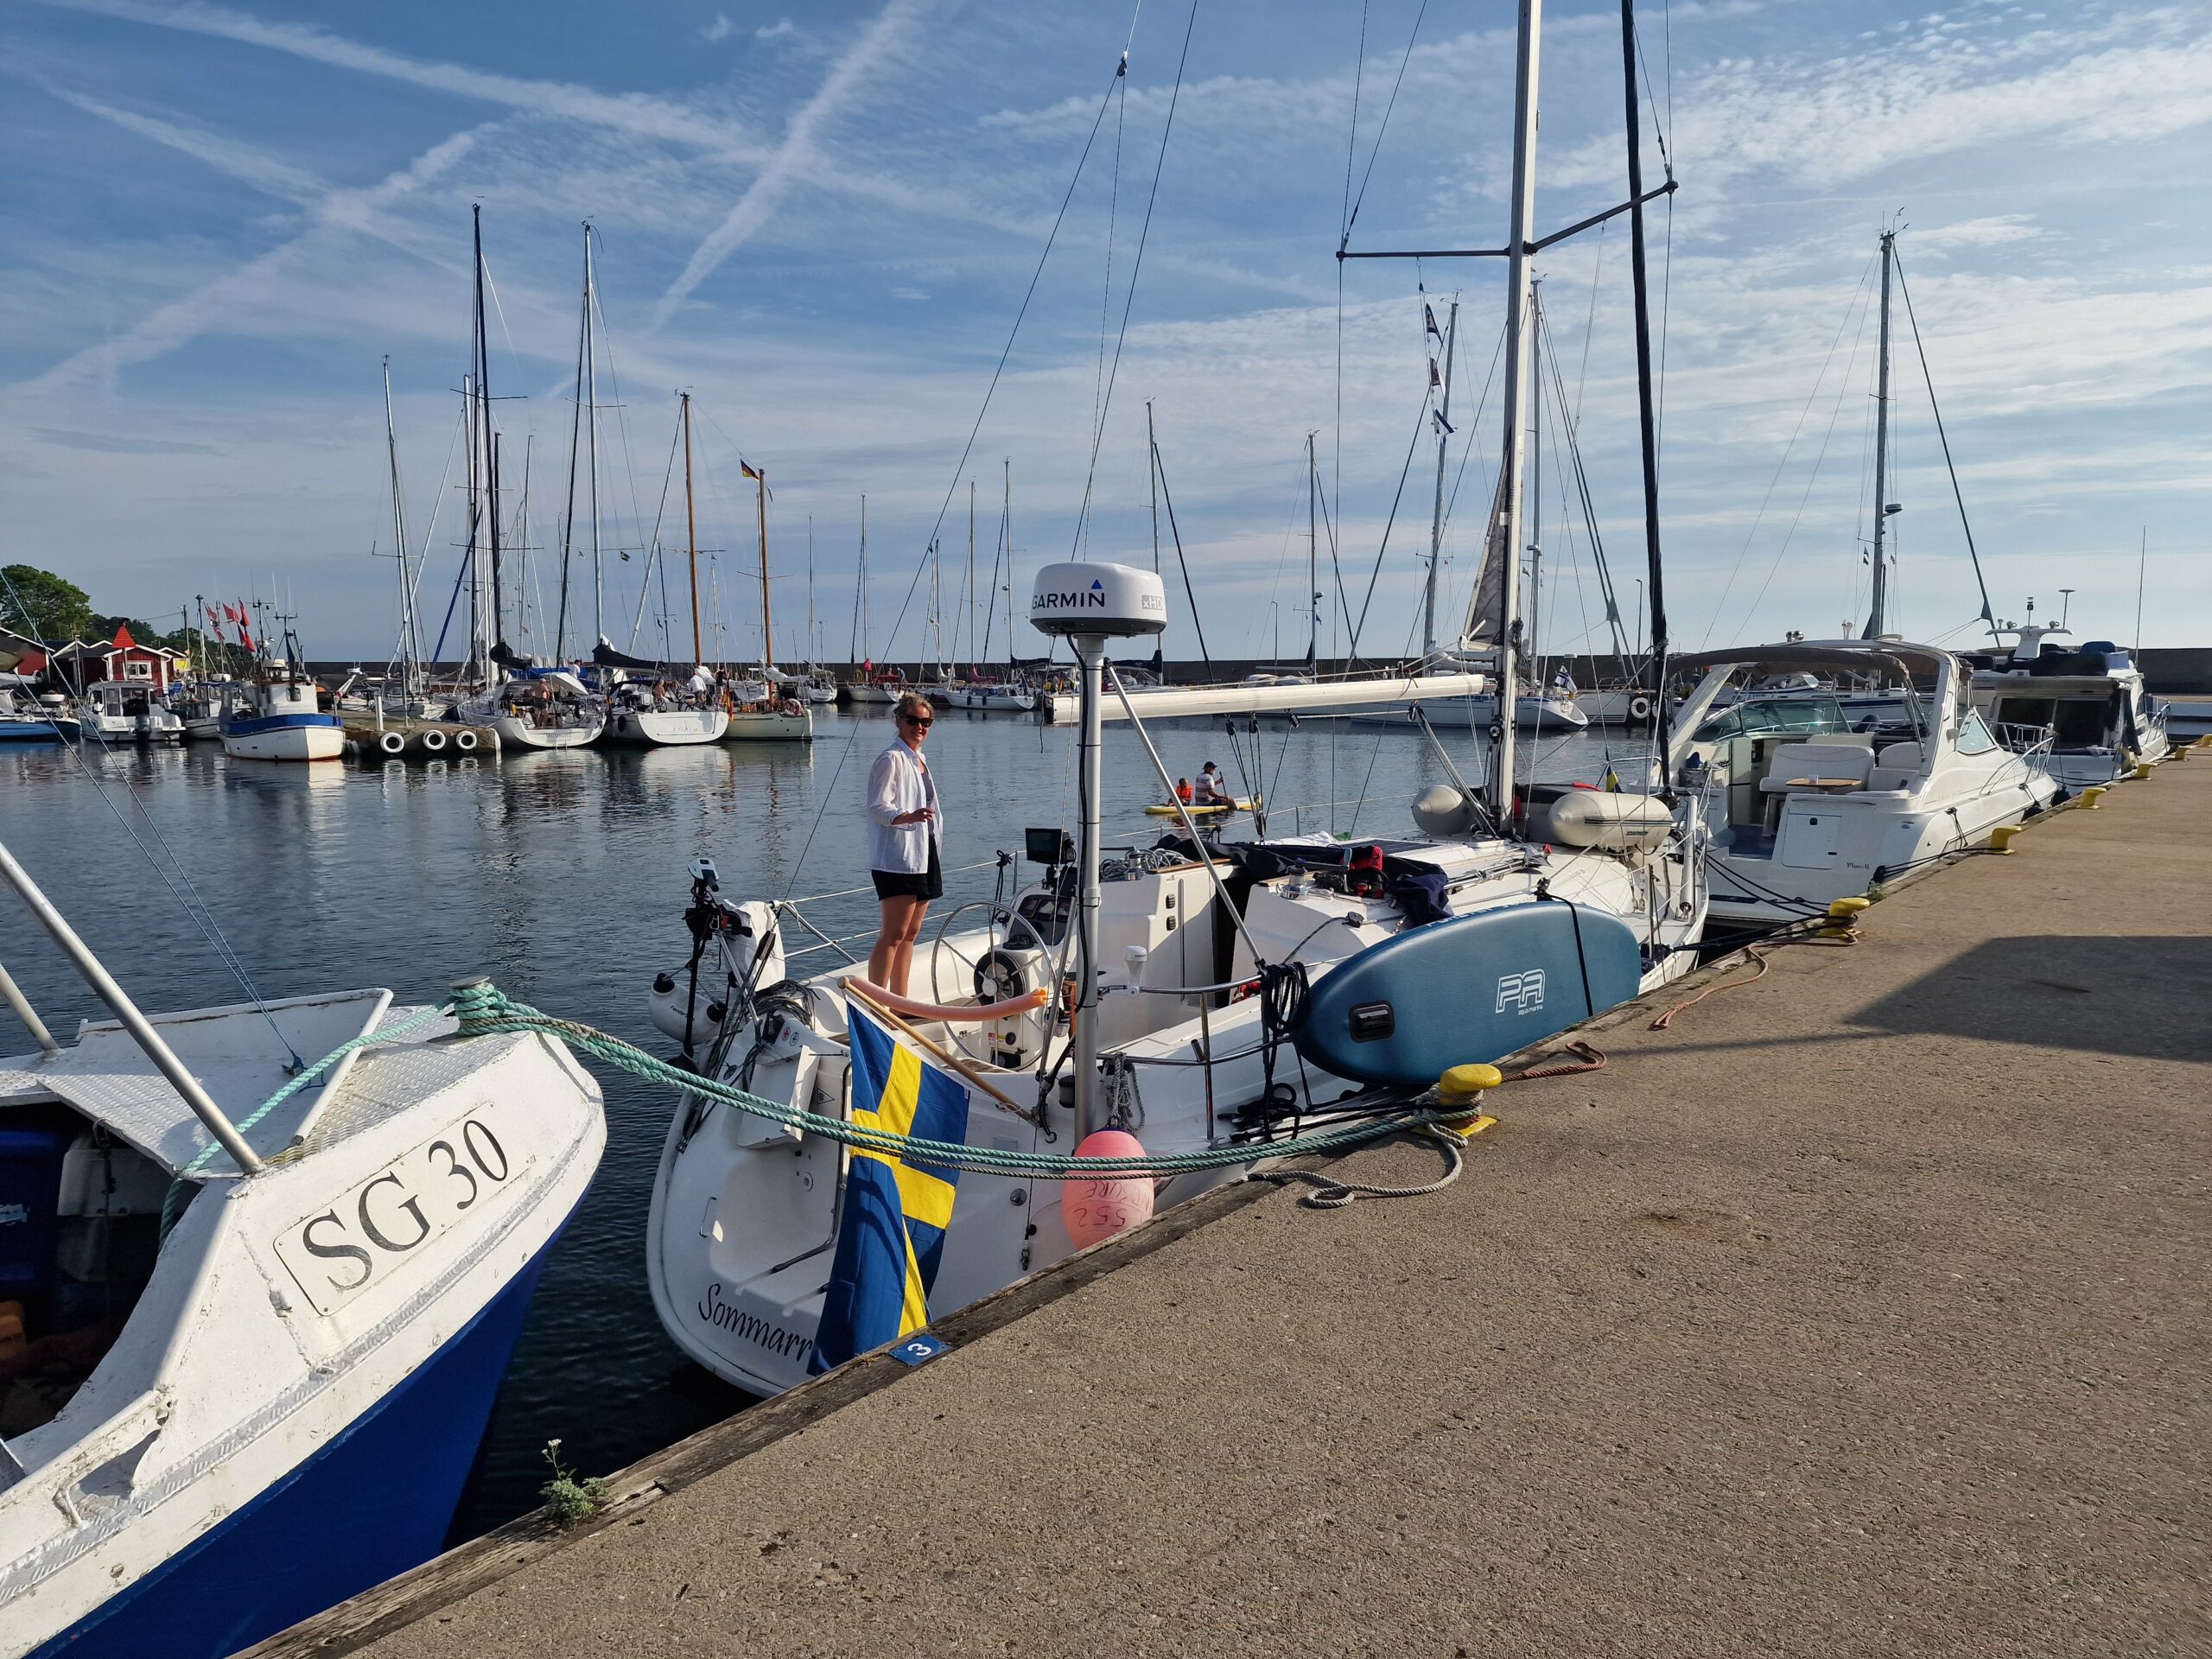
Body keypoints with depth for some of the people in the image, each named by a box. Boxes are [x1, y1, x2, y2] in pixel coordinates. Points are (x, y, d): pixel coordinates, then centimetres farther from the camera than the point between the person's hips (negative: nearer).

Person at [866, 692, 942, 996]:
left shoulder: (919, 760, 19)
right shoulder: (891, 759, -9)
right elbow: (878, 807, -17)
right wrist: (909, 817, -34)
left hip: (923, 857, 9)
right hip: (897, 859, -9)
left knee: (910, 934, 11)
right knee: (893, 935, -13)